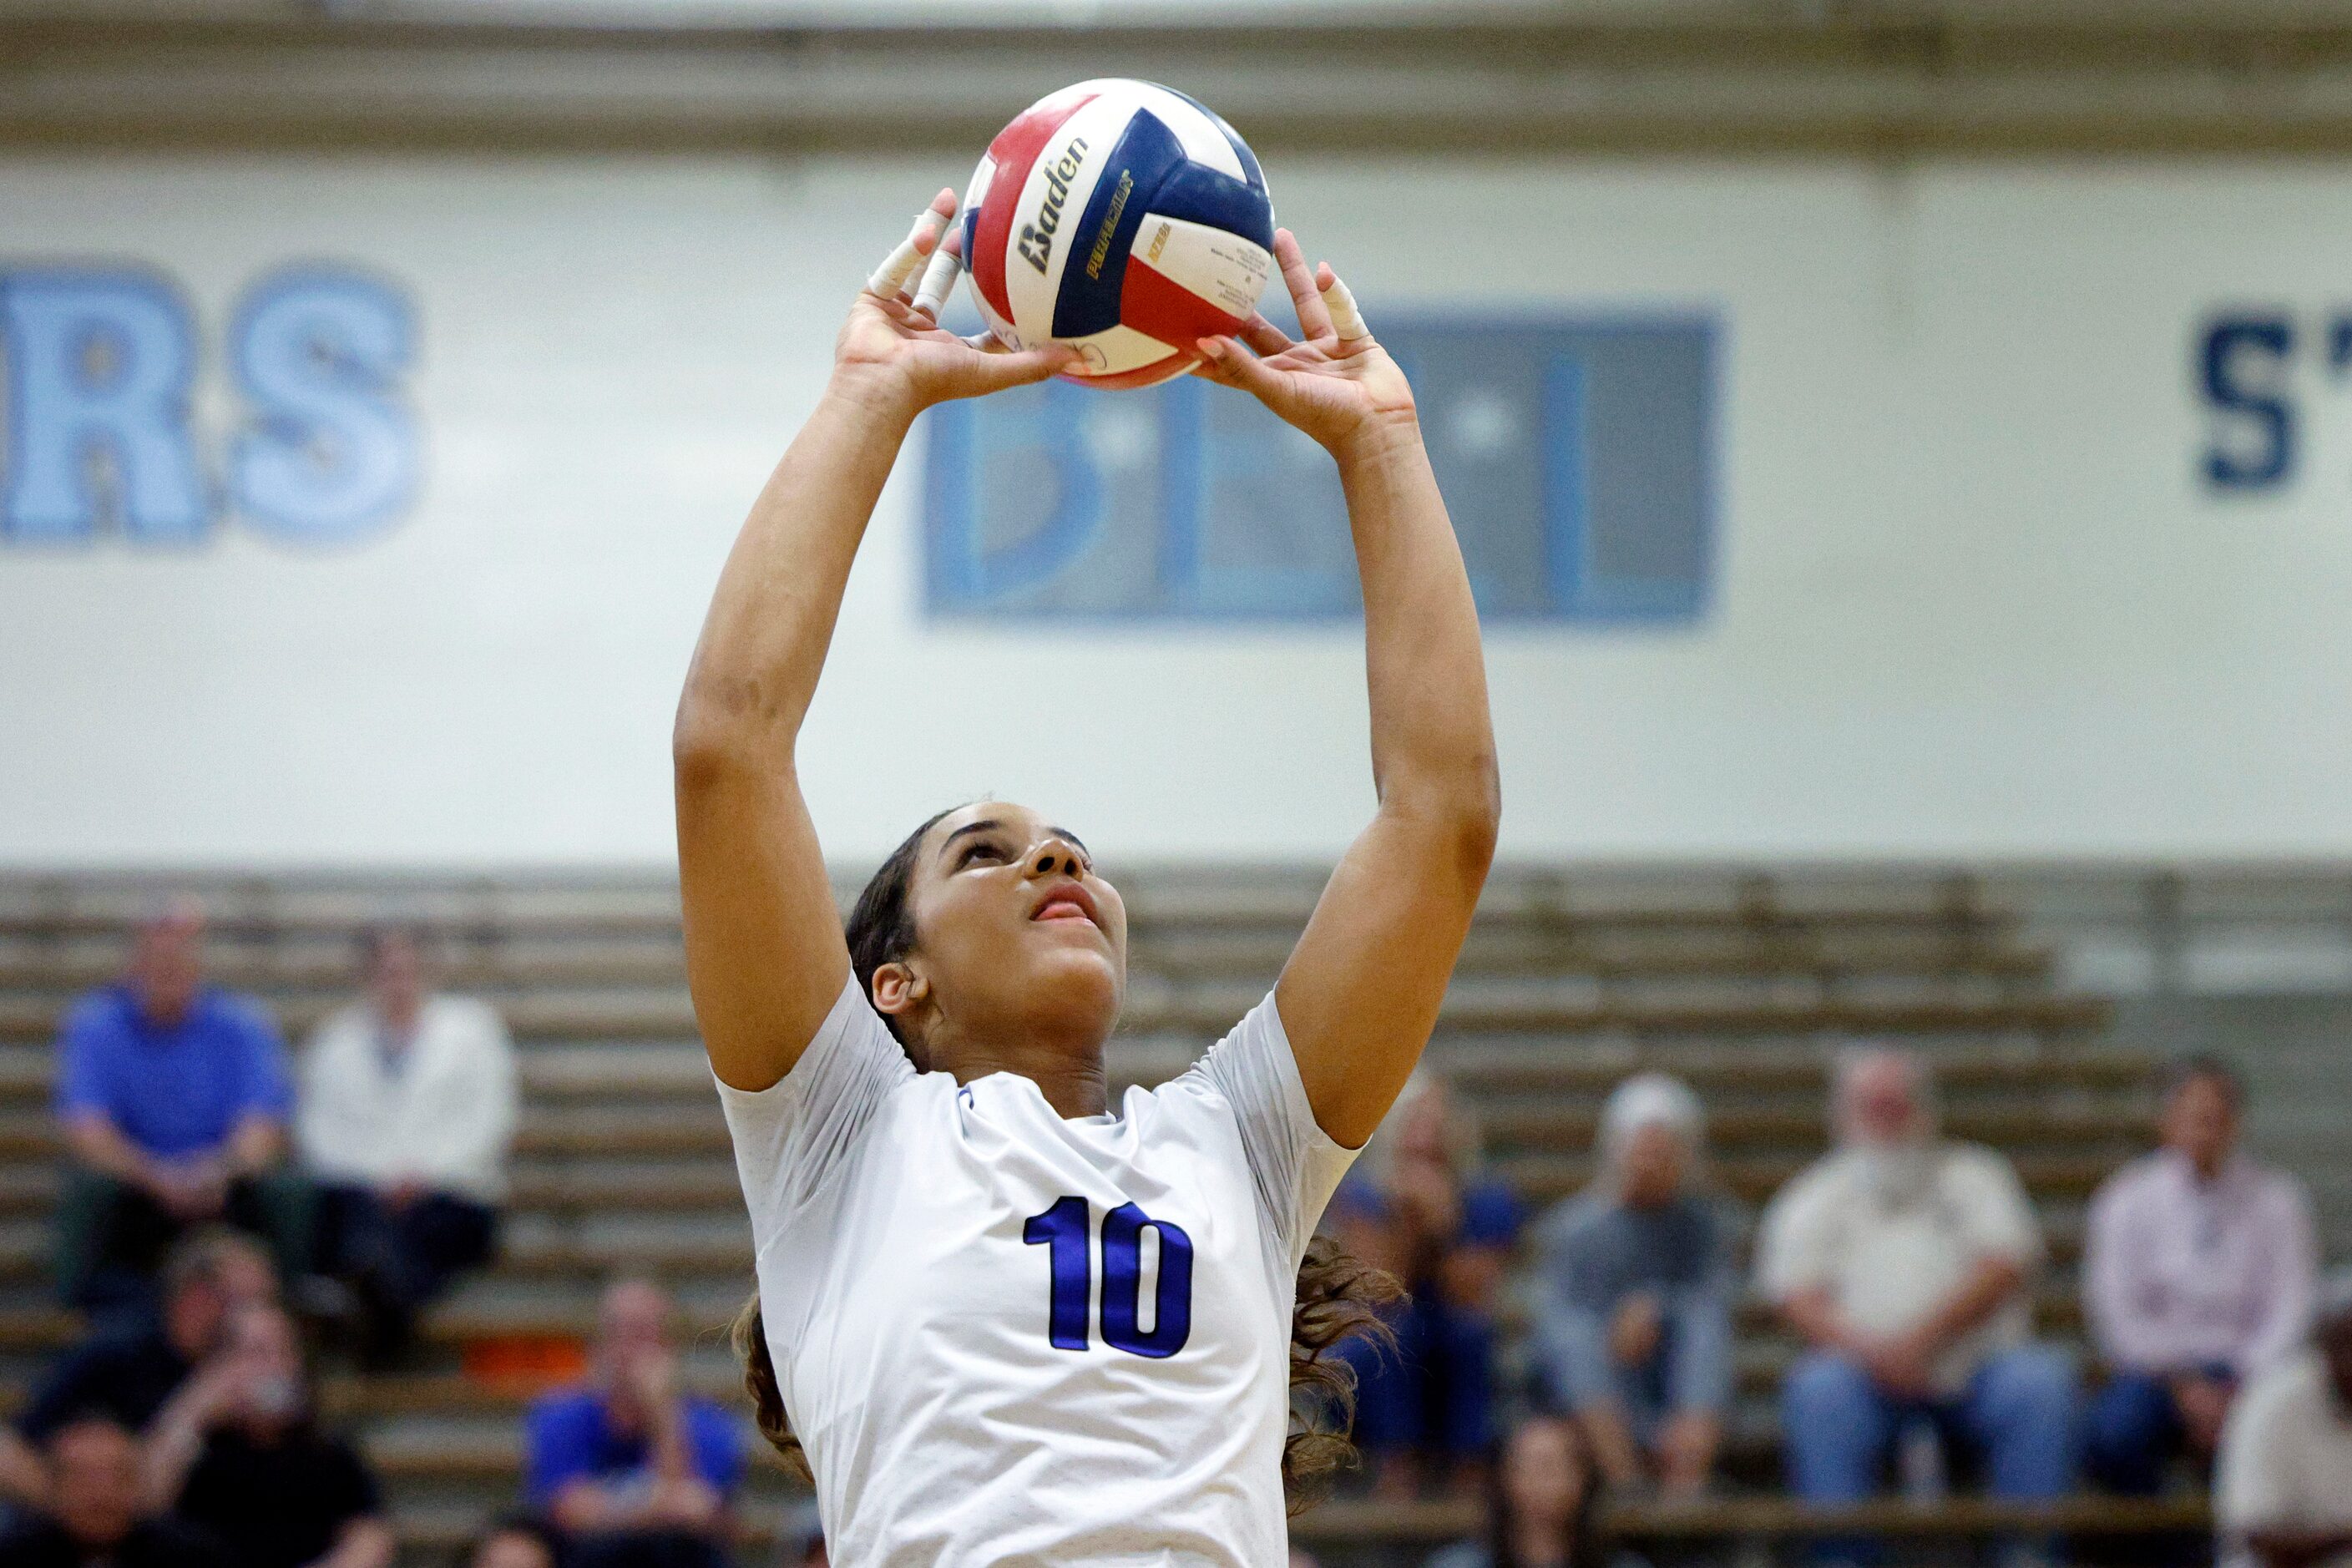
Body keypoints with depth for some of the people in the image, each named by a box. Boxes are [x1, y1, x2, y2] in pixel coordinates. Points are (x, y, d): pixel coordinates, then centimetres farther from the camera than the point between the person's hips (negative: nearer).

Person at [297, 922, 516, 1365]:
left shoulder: (469, 1025, 22)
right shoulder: (335, 1040, 25)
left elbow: (488, 1121, 9)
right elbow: (318, 1129, 12)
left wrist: (423, 1173, -8)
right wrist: (375, 1179, -8)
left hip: (447, 1190, -1)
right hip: (358, 1186, 1)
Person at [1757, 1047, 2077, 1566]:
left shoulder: (1973, 1176, 16)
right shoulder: (1815, 1197, 16)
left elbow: (2003, 1266, -1)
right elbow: (1797, 1296, 1)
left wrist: (1924, 1337, -18)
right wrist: (1869, 1349, -20)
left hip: (1975, 1373, 1)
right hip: (1872, 1382, 0)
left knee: (2042, 1380, -29)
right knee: (1818, 1390, -32)